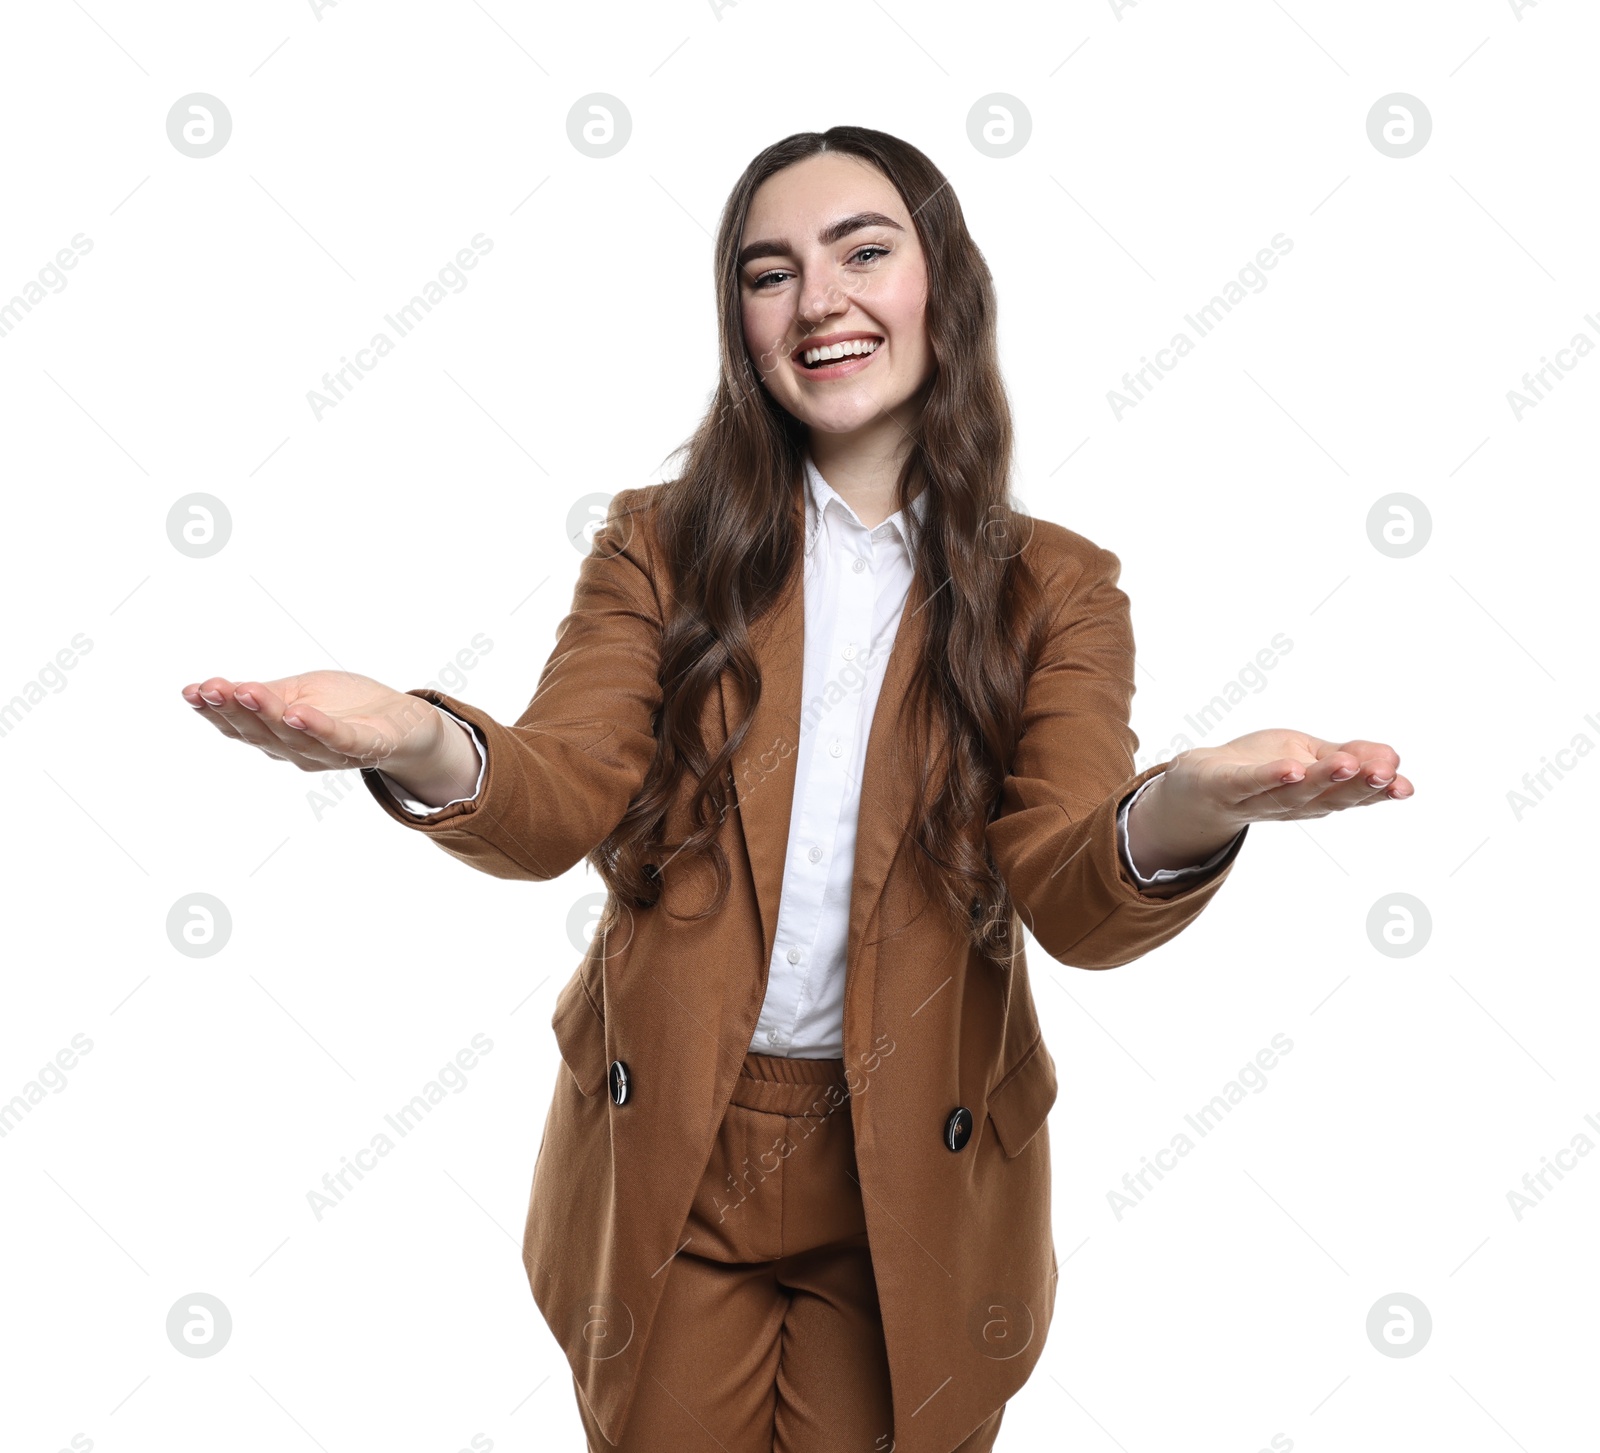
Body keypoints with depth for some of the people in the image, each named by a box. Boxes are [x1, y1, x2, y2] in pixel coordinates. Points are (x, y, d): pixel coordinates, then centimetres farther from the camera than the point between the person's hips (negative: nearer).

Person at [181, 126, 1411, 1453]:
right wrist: (422, 745, -36)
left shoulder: (1052, 587, -3)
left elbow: (1076, 905, -14)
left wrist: (1193, 807, -38)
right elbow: (559, 801, -12)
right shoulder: (659, 546, 0)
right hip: (665, 1157, 1)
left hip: (912, 1187, 0)